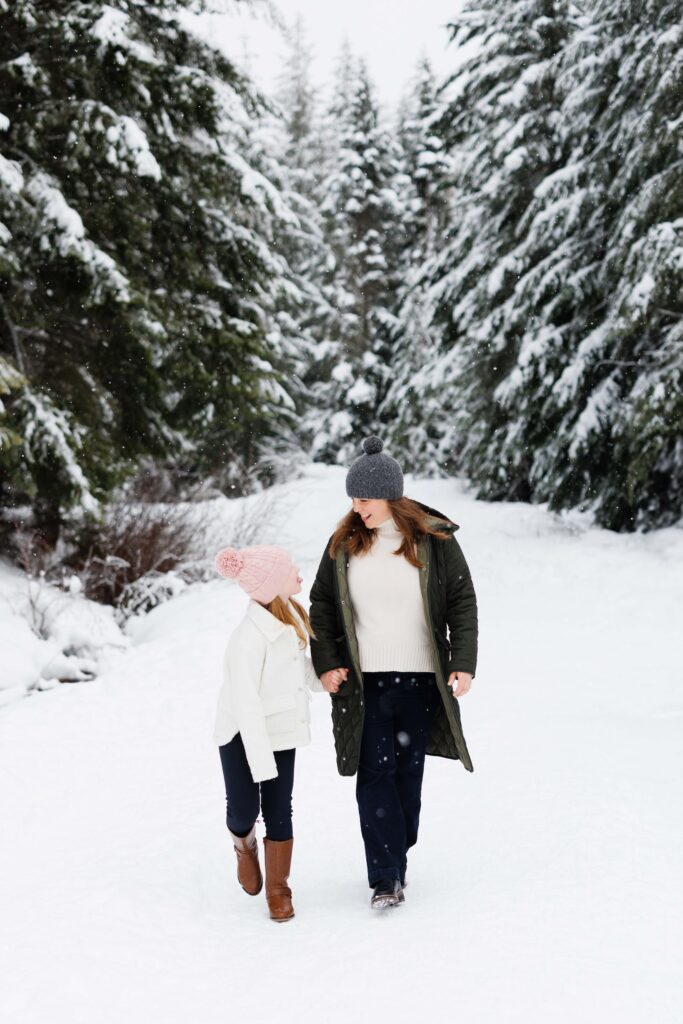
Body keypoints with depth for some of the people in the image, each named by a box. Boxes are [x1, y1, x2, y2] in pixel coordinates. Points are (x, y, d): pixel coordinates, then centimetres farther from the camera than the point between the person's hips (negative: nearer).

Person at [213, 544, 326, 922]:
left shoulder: (290, 616, -4)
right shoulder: (249, 638, -29)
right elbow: (246, 705, -26)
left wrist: (326, 677, -5)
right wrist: (261, 762, -25)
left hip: (282, 732, 6)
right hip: (242, 736, -6)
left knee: (279, 812, 7)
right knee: (244, 811, 0)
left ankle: (278, 889, 20)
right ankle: (244, 844, 36)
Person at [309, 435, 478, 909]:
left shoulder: (433, 540, -3)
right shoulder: (344, 543, 3)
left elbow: (463, 603, -1)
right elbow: (321, 605, 10)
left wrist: (464, 664, -10)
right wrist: (326, 663, 1)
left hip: (421, 679, -1)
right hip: (365, 681, 1)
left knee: (409, 774, 8)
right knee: (374, 775, -6)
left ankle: (396, 861, 22)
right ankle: (386, 877, -4)